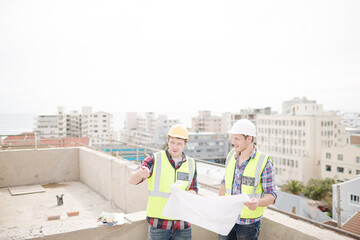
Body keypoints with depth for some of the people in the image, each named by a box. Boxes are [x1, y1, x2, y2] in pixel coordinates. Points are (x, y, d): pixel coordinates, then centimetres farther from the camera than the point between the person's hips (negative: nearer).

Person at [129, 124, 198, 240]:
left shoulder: (191, 164, 6)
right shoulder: (155, 159, -5)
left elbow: (194, 191, 7)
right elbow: (132, 180, -13)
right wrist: (141, 173, -36)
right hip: (159, 223, -2)